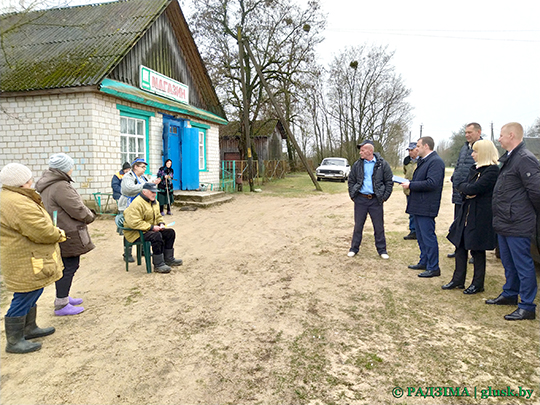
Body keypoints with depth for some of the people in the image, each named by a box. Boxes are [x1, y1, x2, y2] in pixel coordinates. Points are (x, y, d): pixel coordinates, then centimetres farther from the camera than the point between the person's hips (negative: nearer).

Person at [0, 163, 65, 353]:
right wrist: (59, 234, -8)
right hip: (26, 263, -11)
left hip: (28, 259, 11)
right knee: (23, 299, 1)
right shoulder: (18, 204, -26)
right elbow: (41, 231, -27)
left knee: (30, 295, 23)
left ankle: (29, 328, 38)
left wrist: (53, 231, 5)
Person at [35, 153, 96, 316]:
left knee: (66, 266, 19)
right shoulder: (61, 187, -21)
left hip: (60, 233, 11)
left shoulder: (48, 185, 14)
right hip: (69, 235, -10)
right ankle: (61, 305, 7)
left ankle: (63, 297, 32)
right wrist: (91, 216, 0)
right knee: (69, 266, -2)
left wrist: (87, 214, 11)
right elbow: (78, 209, -20)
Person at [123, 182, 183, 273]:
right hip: (136, 232, -10)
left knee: (170, 232, -1)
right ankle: (158, 265, -25)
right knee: (157, 236, -34)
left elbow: (158, 216, 25)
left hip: (152, 229, 10)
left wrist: (161, 223, 2)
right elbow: (135, 223, -29)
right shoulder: (136, 204, -21)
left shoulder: (154, 202, 11)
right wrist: (151, 227, -27)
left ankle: (168, 259, 8)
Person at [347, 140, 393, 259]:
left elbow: (389, 182, 1)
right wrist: (352, 195, 2)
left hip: (376, 200, -2)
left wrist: (384, 197, -5)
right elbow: (351, 181, 12)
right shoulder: (357, 165, 5)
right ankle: (354, 248, 20)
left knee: (379, 227, 6)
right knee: (358, 226, 8)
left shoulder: (382, 164, -2)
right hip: (360, 200, 2)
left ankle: (382, 250, 19)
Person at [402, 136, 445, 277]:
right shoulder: (423, 161, 17)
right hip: (418, 206, 11)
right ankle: (424, 262, 30)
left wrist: (410, 185, -19)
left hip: (426, 207, -11)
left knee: (428, 237, -5)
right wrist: (408, 183, 3)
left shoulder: (435, 161, -15)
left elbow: (432, 183, -25)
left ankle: (433, 268, 4)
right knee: (421, 236, 18)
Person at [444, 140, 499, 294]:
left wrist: (464, 186, -4)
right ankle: (458, 280, 21)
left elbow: (474, 188, -23)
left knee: (477, 250, 3)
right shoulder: (474, 169, 14)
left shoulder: (492, 170, -14)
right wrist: (467, 191, -10)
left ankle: (478, 284, 18)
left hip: (480, 216, -8)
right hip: (466, 213, 8)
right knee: (460, 247, 10)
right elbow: (460, 186, 10)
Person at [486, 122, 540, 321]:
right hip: (505, 222, 10)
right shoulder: (509, 158, 14)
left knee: (523, 265, 0)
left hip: (517, 225, -10)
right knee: (509, 263, 21)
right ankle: (509, 295, 36)